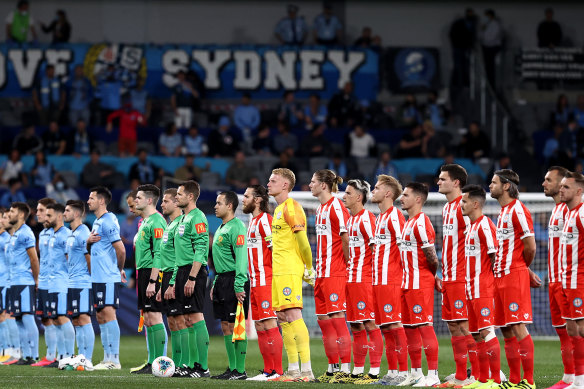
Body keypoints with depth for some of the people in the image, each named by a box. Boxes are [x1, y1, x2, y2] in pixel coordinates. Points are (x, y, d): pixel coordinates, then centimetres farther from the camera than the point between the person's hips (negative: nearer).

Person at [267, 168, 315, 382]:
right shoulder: (278, 209, 19)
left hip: (290, 271, -10)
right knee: (283, 317, 9)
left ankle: (307, 370, -18)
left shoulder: (291, 207, -11)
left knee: (293, 315, -14)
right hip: (278, 272, 10)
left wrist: (309, 268, -8)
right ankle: (293, 370, 13)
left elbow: (302, 240, -13)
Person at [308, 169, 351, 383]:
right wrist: (317, 268, 14)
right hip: (322, 272, 10)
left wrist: (347, 265, -11)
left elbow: (346, 238, -15)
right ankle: (333, 367, 16)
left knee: (336, 318, -10)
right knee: (323, 319, 10)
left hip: (335, 272, -9)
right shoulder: (321, 208, 16)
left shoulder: (336, 207, -12)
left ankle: (345, 368, -10)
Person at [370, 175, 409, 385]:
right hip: (379, 281, 9)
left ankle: (403, 372, -8)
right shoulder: (381, 218, 18)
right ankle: (392, 372, 13)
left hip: (391, 281, -9)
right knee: (386, 327, 9)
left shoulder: (394, 217, -10)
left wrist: (403, 276, -15)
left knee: (395, 325, -9)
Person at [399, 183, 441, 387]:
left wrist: (433, 275, -2)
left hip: (420, 283, -10)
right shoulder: (408, 223, 16)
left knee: (425, 326, -10)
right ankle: (416, 373, 20)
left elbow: (430, 254, -16)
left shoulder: (421, 222, -15)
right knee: (409, 328, 13)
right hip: (408, 283, 10)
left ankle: (432, 375, -10)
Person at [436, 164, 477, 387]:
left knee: (464, 326, -9)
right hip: (449, 277, 9)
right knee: (453, 326, 9)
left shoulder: (463, 206, -12)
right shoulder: (447, 208, 16)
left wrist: (468, 273, -18)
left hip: (461, 277, -9)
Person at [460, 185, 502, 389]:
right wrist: (469, 284, 17)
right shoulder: (472, 226, 17)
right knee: (477, 334, 11)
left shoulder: (485, 225, -13)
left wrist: (490, 279, -14)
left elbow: (495, 255, -16)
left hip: (483, 289, -10)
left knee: (487, 332, -12)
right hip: (472, 289, 10)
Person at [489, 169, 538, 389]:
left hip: (514, 276, -9)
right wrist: (527, 272, 13)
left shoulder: (518, 210, -12)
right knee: (506, 329, 9)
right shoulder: (504, 211, 17)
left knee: (518, 327, -11)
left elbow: (530, 247, -14)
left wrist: (523, 269, 3)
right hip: (501, 276, 9)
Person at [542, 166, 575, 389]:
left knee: (569, 330, -9)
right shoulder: (557, 209, 19)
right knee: (560, 328, 10)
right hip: (555, 279, 10)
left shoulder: (567, 209, -12)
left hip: (565, 279, -10)